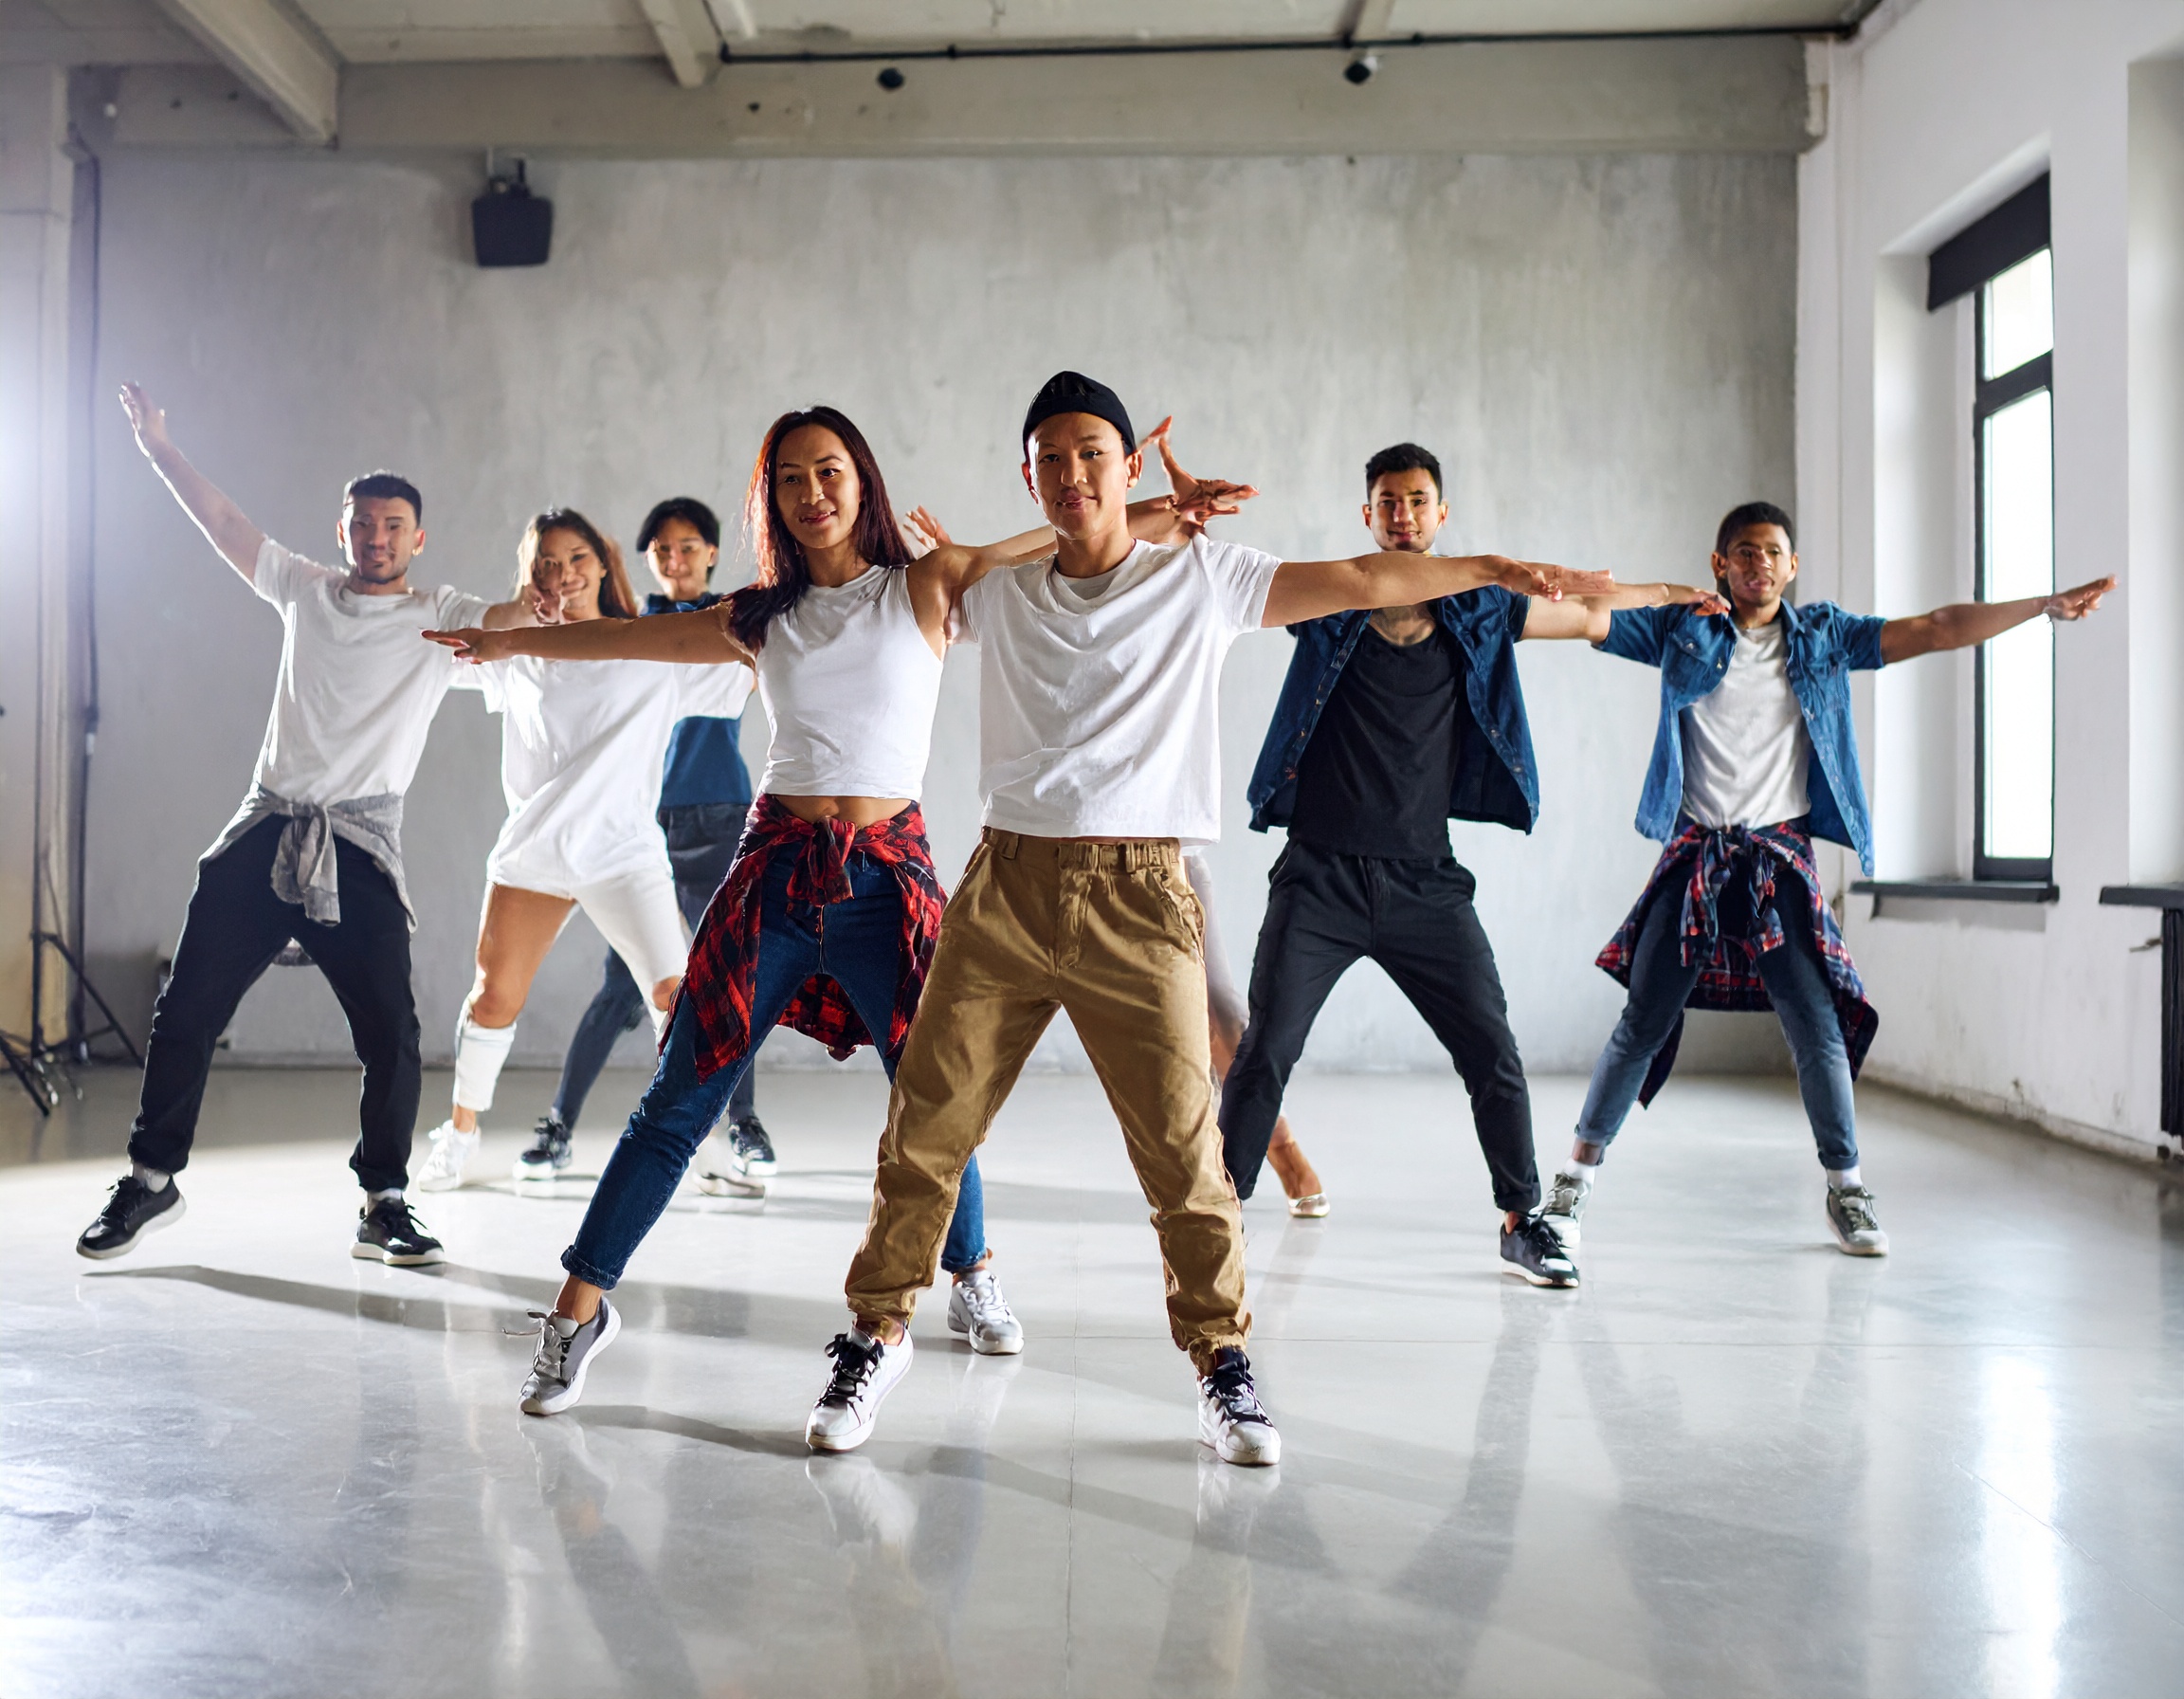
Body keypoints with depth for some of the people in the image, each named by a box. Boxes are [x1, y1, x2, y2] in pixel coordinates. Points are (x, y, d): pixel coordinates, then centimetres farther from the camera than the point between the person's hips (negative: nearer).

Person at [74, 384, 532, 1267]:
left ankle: (384, 1202, 5)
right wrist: (157, 444, 20)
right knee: (189, 1007, 4)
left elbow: (522, 618, -13)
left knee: (390, 1029, -10)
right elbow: (223, 522, 20)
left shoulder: (441, 618, 3)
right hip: (265, 829, 3)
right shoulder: (307, 590, 13)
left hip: (359, 848, -3)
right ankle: (151, 1180, 20)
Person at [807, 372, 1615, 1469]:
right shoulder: (996, 595, 15)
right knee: (923, 1128, 4)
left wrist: (1498, 569, -2)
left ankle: (1220, 1361, 14)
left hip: (1136, 896, -2)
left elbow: (1358, 581, 2)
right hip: (1004, 887, 3)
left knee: (1183, 1150, -4)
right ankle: (878, 1334, 21)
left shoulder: (1198, 577, 6)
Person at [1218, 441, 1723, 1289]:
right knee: (1266, 1050, -7)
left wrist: (1672, 591, 34)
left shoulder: (1475, 613, 9)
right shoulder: (1328, 602, 3)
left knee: (1493, 1052, 1)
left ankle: (1523, 1221, 19)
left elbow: (1586, 611, 24)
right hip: (1321, 876, -2)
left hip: (1425, 884, 2)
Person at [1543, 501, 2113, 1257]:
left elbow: (1935, 629, 3)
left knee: (1817, 1026, -2)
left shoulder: (1823, 636, 7)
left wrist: (2046, 605, -3)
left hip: (1780, 857, 1)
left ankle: (1846, 1191, 15)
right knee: (1643, 1023, -1)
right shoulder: (1682, 629, 5)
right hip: (1696, 854, -1)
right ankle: (1576, 1180, 10)